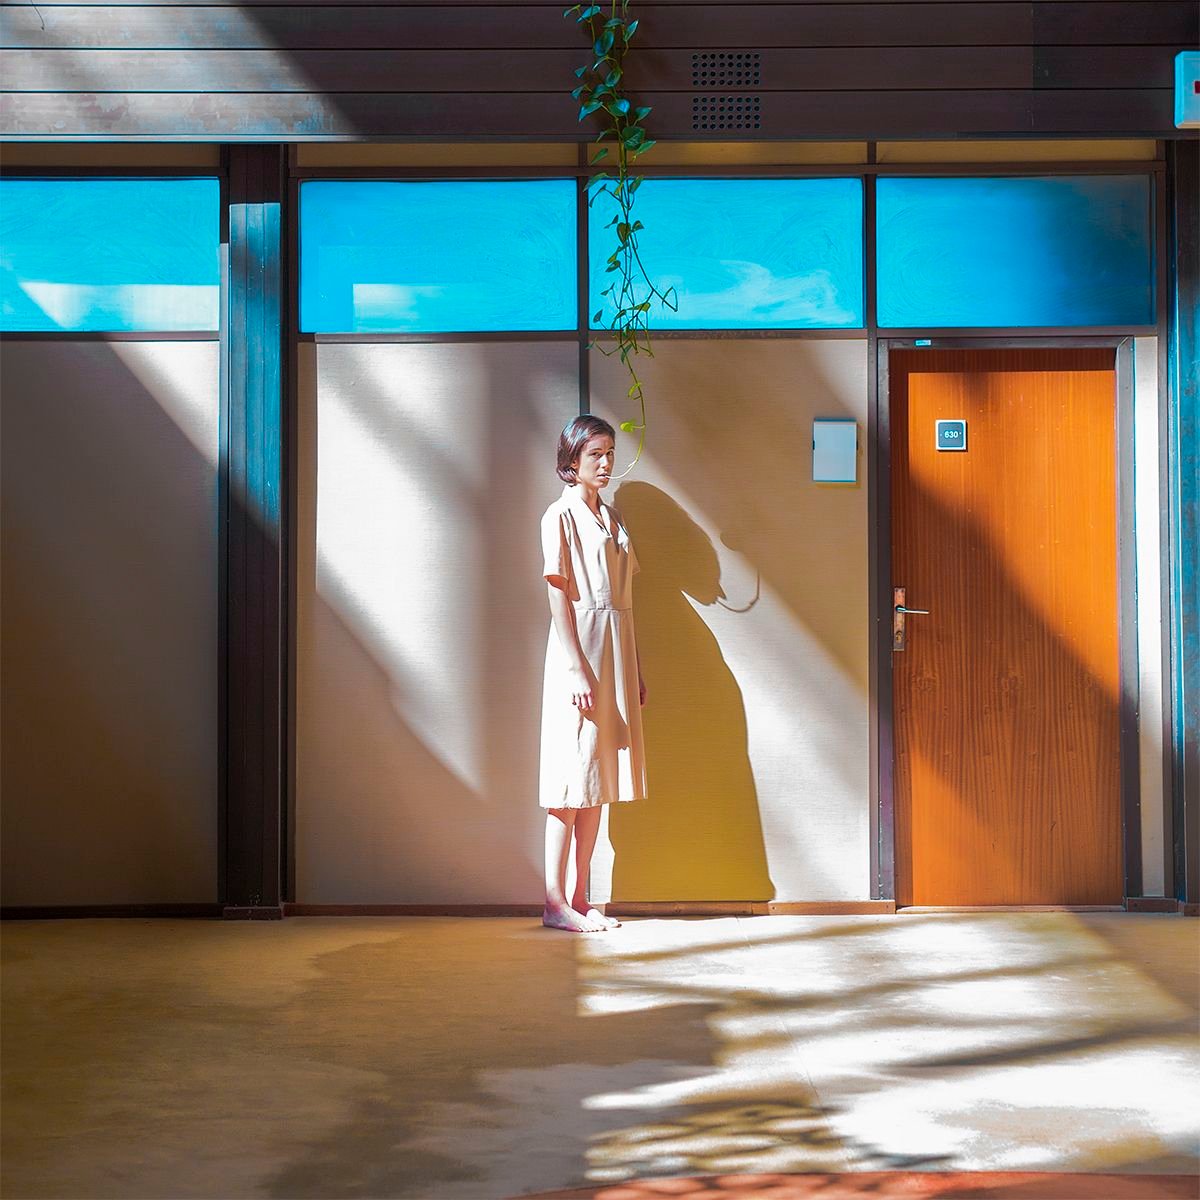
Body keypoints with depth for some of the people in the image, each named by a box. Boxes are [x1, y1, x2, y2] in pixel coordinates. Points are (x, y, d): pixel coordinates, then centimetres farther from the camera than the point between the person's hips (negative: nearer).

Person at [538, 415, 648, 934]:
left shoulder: (611, 518, 16)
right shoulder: (561, 516, -6)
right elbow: (559, 597, -12)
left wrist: (635, 670, 14)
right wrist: (577, 670, -18)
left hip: (615, 653, 8)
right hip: (579, 651, -7)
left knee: (598, 776, 8)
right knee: (574, 776, -6)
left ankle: (581, 898, 13)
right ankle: (555, 900, -1)